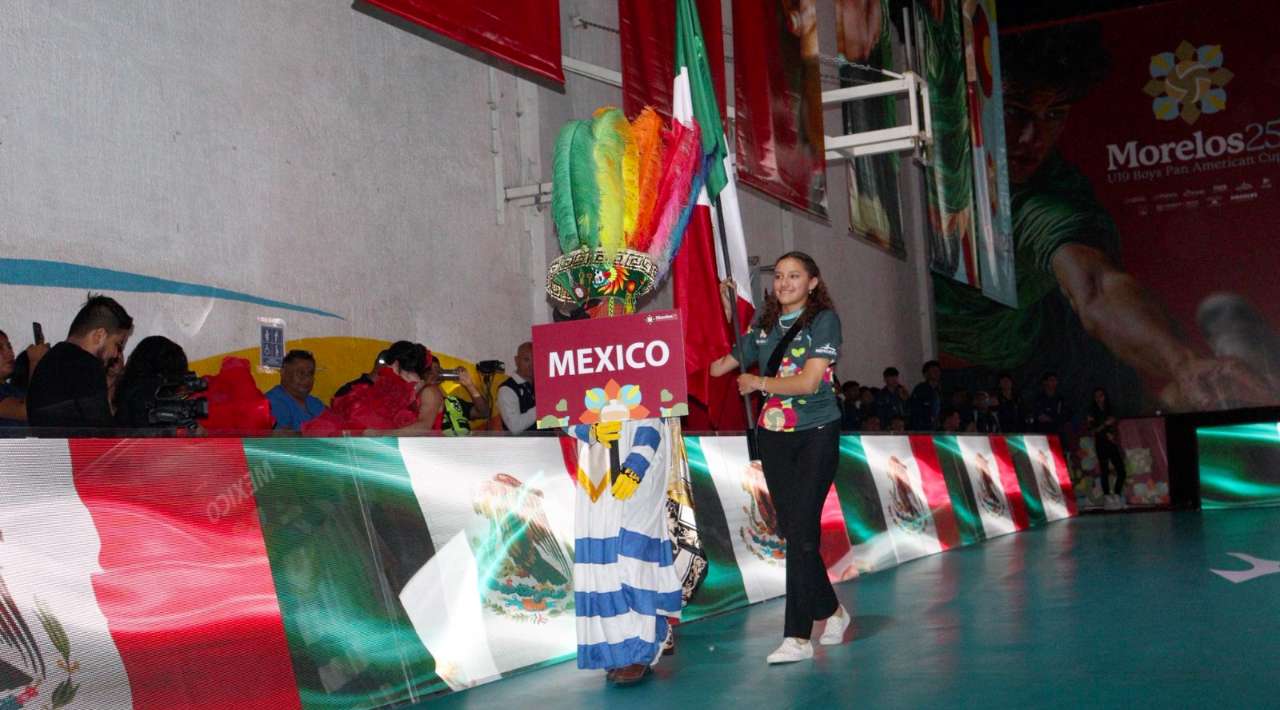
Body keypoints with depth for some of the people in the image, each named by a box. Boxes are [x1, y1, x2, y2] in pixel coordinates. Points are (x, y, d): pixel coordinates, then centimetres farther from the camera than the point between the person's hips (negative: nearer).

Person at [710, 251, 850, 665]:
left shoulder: (824, 320, -5)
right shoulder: (764, 326, 12)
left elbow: (809, 381, -14)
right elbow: (720, 366, 19)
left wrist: (758, 383, -5)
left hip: (816, 434, -6)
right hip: (773, 437, 6)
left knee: (801, 531, -13)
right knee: (793, 531, 8)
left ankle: (797, 636, -11)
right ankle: (831, 611, 27)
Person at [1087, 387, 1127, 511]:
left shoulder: (1110, 411, 14)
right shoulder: (1092, 413, 1)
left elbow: (1116, 430, 15)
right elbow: (1092, 431, -6)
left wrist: (1119, 446, 12)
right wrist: (1105, 424, -18)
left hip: (1112, 445, 5)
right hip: (1101, 445, -5)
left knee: (1122, 471, -1)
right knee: (1104, 472, -7)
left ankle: (1117, 496, 11)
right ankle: (1108, 498, -3)